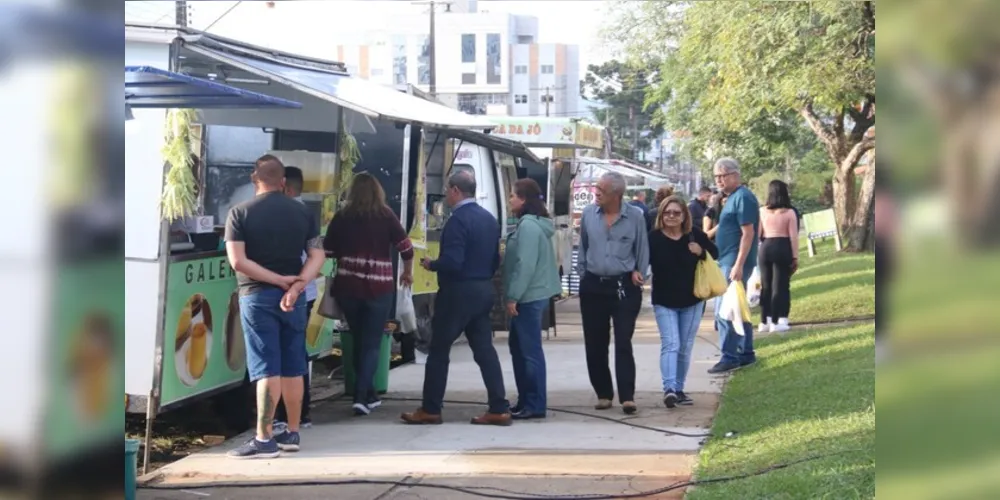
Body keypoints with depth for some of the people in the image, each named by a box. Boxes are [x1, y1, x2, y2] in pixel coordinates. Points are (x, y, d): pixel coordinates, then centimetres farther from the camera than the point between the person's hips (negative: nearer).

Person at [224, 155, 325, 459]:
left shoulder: (240, 213, -5)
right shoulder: (301, 212, 7)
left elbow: (238, 261, -14)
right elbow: (318, 256, -1)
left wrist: (280, 280, -12)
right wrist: (296, 285, -13)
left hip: (257, 296, -4)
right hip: (293, 297, 4)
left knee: (266, 369, -5)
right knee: (292, 369, 12)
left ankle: (264, 440, -6)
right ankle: (292, 434, 19)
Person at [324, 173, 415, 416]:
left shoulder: (341, 216, 3)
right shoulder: (385, 215, 0)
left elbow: (327, 251, 4)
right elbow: (405, 247, -1)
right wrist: (407, 272, 16)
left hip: (347, 286, 2)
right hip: (378, 287, -2)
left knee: (358, 341, 16)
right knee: (371, 343, 3)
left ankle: (368, 394, 22)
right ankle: (361, 396, -9)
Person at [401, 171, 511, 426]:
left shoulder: (458, 220, -17)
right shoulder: (489, 219, 11)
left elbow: (452, 262, -24)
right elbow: (495, 260, 15)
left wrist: (431, 264, -7)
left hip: (459, 292, -8)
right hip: (483, 290, 8)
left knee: (439, 349, 2)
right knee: (484, 349, 8)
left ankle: (430, 410, 7)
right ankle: (499, 409, 4)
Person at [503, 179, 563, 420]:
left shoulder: (528, 225, -16)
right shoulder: (532, 223, 15)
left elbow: (525, 264, -21)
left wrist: (513, 296, -19)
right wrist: (514, 295, 18)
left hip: (529, 297, -11)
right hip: (530, 295, 11)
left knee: (530, 349, -6)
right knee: (518, 347, 15)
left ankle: (534, 405, -2)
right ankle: (525, 400, 21)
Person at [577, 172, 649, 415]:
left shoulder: (635, 217, -5)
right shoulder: (588, 214, 2)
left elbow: (642, 249, 5)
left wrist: (639, 273, -4)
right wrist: (582, 274, 11)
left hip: (624, 287, -3)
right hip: (593, 286, 3)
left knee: (623, 344, -7)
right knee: (595, 344, 6)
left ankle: (627, 397, -8)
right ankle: (603, 394, 17)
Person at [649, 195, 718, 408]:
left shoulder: (695, 235, -4)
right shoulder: (654, 238, -10)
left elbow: (714, 252, 6)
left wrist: (701, 251, -15)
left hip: (692, 301, 3)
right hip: (664, 302, -3)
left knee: (685, 348, 9)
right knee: (670, 344, -14)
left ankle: (679, 389, 20)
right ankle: (669, 388, -23)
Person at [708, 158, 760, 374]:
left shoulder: (743, 198, -14)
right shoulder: (733, 197, 15)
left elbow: (748, 233, -20)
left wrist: (739, 265, -24)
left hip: (735, 263, -10)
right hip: (728, 262, 10)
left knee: (724, 311, -10)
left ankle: (729, 357, -7)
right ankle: (746, 353, 21)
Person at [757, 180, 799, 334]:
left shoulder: (762, 211, 2)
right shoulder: (789, 212, -5)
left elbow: (757, 234, 4)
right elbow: (793, 237, -6)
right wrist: (795, 257, -1)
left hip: (765, 248, 3)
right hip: (782, 248, -3)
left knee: (765, 286, 12)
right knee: (779, 285, 1)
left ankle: (765, 321, 16)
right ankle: (776, 322, -1)